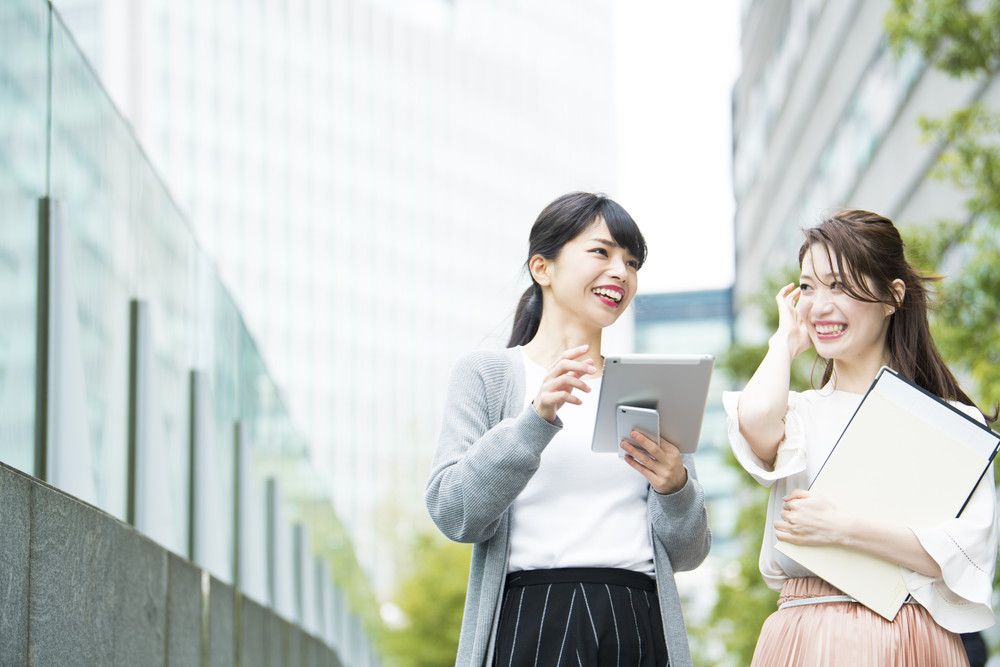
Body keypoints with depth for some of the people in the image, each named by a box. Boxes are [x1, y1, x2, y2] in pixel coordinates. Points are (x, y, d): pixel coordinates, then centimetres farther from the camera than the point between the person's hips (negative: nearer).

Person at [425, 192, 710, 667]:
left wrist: (675, 487, -7)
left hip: (639, 628, 3)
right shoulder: (486, 374, 6)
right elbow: (452, 513, -8)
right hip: (529, 624, -3)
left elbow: (686, 554, 13)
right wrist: (537, 419, -17)